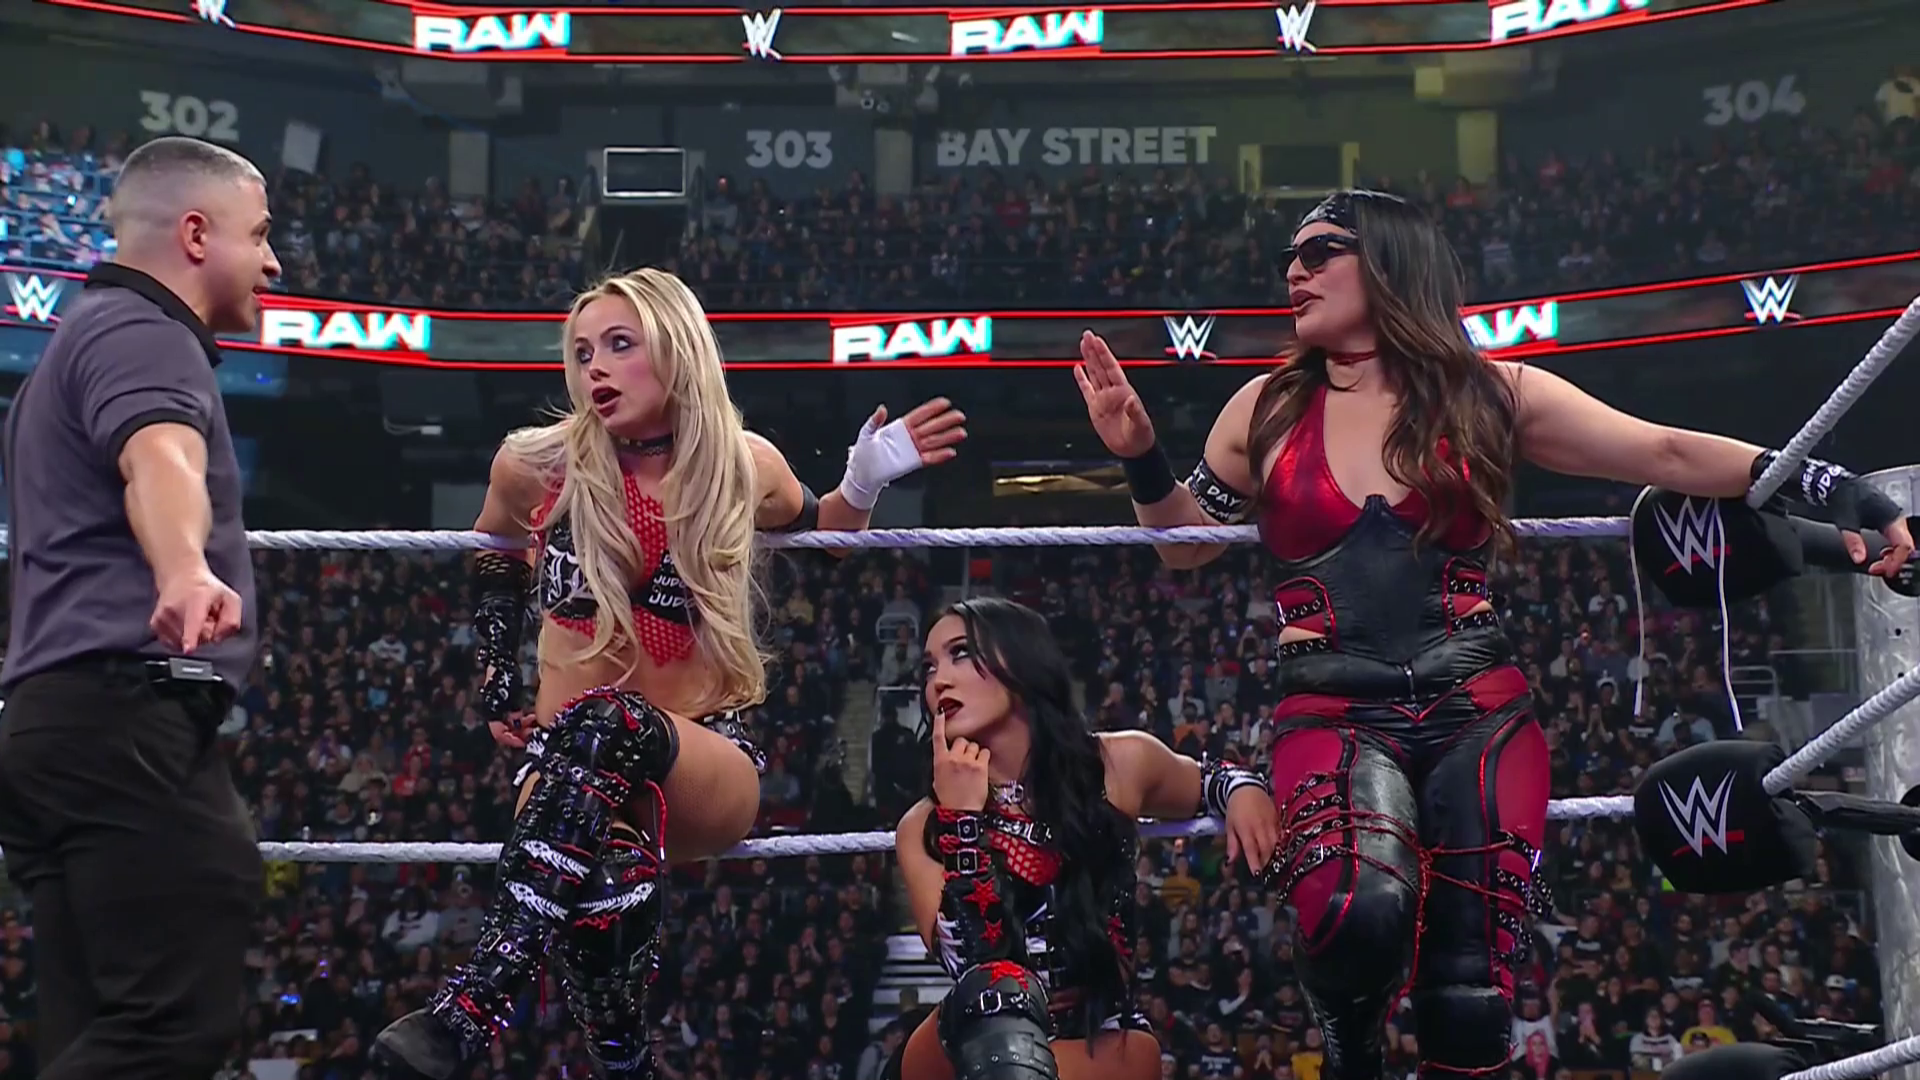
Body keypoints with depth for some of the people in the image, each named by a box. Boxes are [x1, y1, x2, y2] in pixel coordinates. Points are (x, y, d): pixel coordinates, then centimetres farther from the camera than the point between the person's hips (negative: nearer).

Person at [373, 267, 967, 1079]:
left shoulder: (742, 466, 1)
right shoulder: (536, 464, 0)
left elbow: (816, 537, 23)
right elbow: (491, 562, 23)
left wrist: (863, 486, 2)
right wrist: (496, 683, 15)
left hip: (708, 772, 0)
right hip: (570, 764, 0)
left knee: (607, 723, -40)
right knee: (606, 877, -40)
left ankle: (468, 1009, -48)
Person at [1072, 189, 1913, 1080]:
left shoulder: (1491, 397, 7)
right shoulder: (1265, 410, 11)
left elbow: (1671, 454, 5)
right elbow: (1185, 544, 21)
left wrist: (1838, 490, -3)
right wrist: (1139, 454, 3)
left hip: (1479, 713, 1)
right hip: (1336, 717, 0)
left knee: (1471, 996, -7)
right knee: (1361, 913, -32)